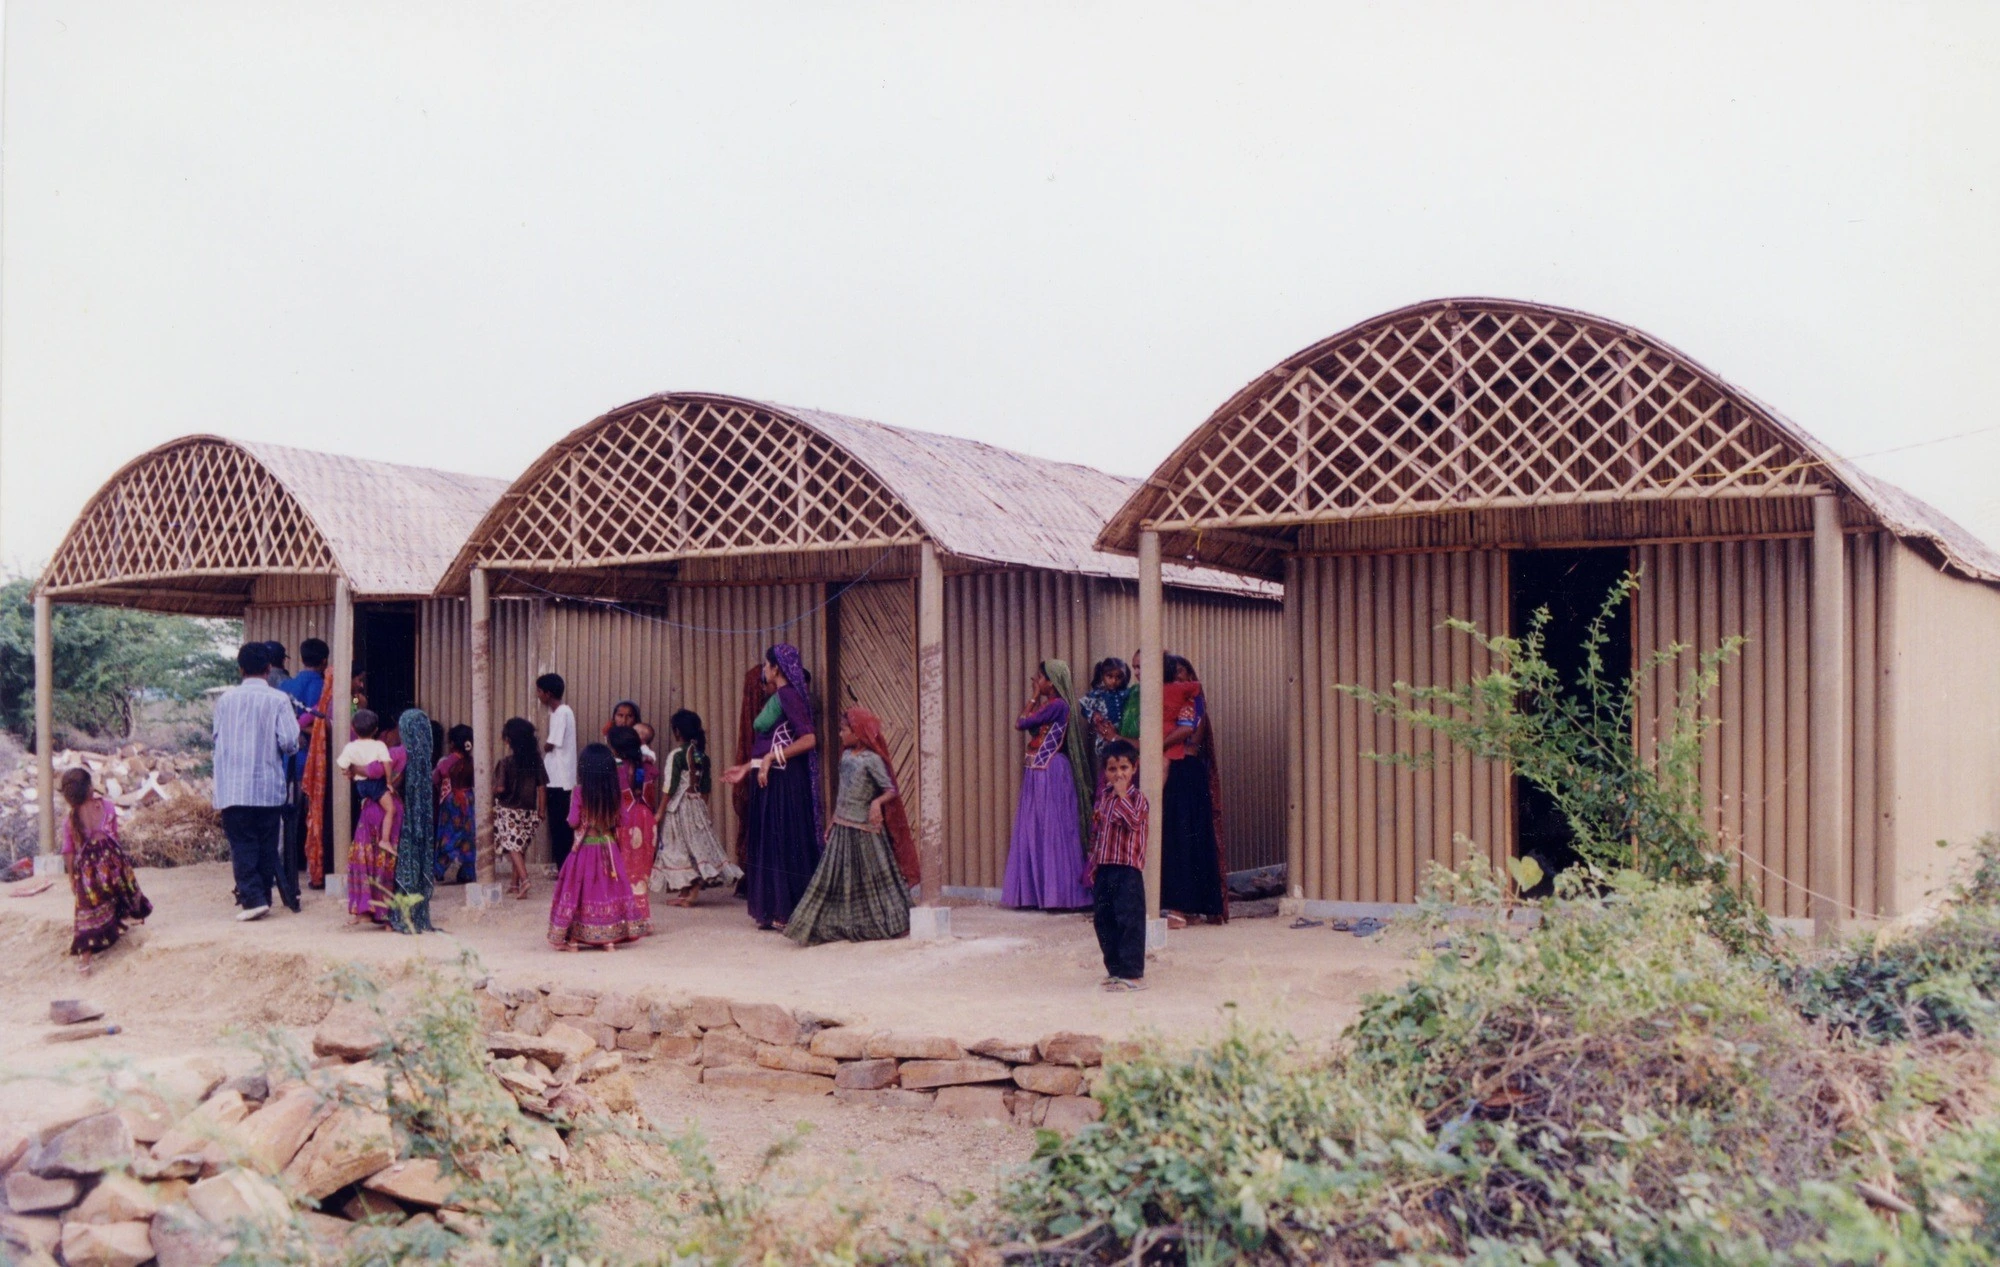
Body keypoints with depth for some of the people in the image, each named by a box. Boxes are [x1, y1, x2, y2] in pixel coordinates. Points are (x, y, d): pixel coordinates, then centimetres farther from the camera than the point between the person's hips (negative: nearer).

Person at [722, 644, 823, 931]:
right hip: (769, 780, 10)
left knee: (784, 842, -4)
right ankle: (773, 911, 17)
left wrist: (771, 758, -21)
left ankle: (787, 912, 1)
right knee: (768, 843, 12)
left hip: (784, 780, -10)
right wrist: (747, 767, 21)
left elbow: (809, 739, -21)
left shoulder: (788, 695, -12)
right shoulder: (776, 698, 16)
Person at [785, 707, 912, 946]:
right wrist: (833, 822, 18)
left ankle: (892, 924, 12)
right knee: (835, 878, 6)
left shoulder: (872, 759, -12)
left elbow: (890, 789, -15)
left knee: (871, 879, 1)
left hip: (863, 828, -7)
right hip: (842, 827, 7)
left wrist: (877, 802, -34)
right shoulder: (846, 755, 10)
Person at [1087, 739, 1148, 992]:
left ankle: (1133, 973, -4)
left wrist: (1121, 794, -25)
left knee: (1129, 921, -7)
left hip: (1128, 869, -8)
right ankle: (1115, 969, 22)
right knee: (1103, 920, 11)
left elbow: (1133, 821, -26)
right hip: (1103, 868, 8)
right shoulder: (1104, 795, 14)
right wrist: (1094, 860, 19)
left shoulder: (1136, 797, -7)